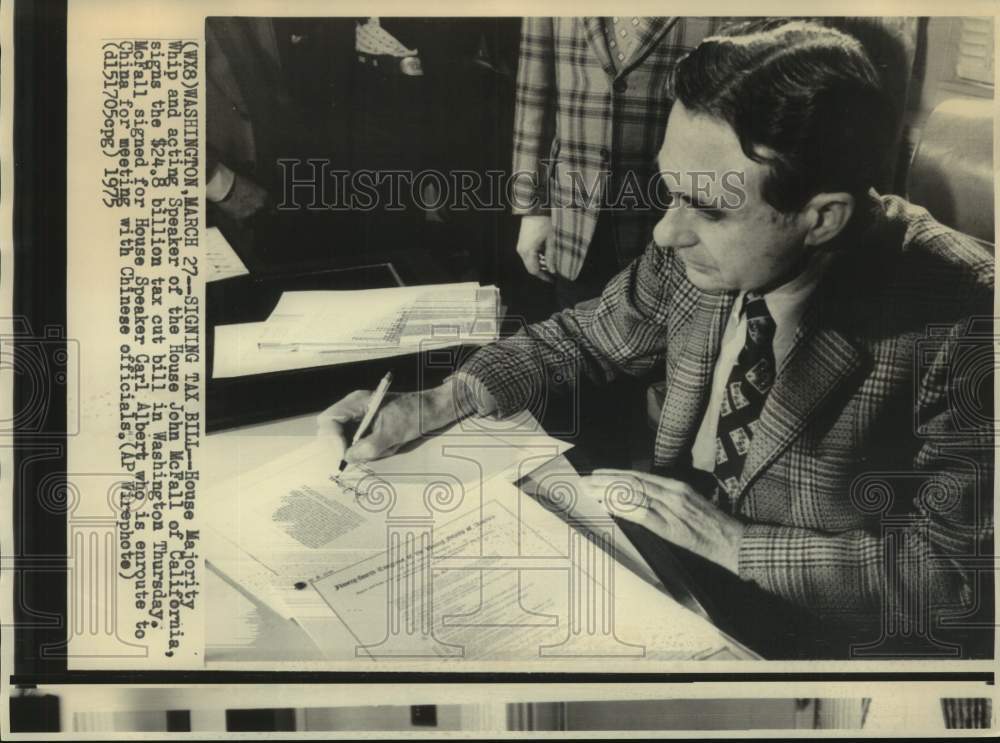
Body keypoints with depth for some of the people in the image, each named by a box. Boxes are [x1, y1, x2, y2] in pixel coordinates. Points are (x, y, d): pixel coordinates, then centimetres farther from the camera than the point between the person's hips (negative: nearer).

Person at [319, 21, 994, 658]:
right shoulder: (695, 252, -14)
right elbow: (583, 338, 3)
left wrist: (732, 541, -22)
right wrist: (431, 407, -9)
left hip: (813, 630, -4)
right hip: (672, 549, 5)